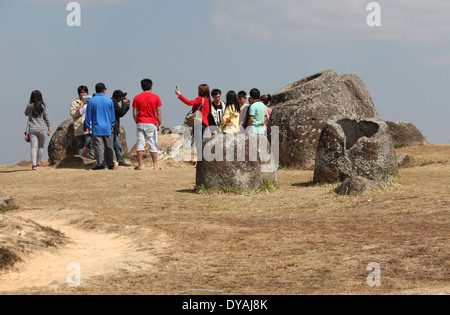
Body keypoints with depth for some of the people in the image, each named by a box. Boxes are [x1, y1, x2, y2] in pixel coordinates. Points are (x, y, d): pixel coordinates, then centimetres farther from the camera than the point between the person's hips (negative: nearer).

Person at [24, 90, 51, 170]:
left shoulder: (30, 106, -2)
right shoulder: (43, 106, -5)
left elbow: (26, 114, 17)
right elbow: (47, 118, -2)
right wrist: (49, 129, 4)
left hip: (32, 130, 0)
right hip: (42, 129, 0)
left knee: (34, 146, -3)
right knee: (41, 146, 17)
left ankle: (34, 164, -17)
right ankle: (39, 163, 24)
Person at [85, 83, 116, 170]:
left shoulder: (91, 101, -5)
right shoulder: (109, 100, 3)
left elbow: (88, 114, -1)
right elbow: (112, 114, 11)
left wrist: (88, 125, 10)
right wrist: (111, 125, 21)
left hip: (96, 128, -3)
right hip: (107, 128, 3)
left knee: (98, 146, -2)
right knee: (108, 146, 10)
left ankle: (100, 164, -6)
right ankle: (110, 163, 11)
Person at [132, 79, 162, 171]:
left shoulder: (137, 98, 3)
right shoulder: (156, 98, 0)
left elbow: (134, 114, 1)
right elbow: (158, 113, -1)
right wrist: (159, 125, 7)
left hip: (140, 123, 1)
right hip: (152, 123, -1)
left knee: (140, 144, 3)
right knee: (153, 145, 3)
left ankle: (140, 165, 0)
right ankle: (155, 165, 0)